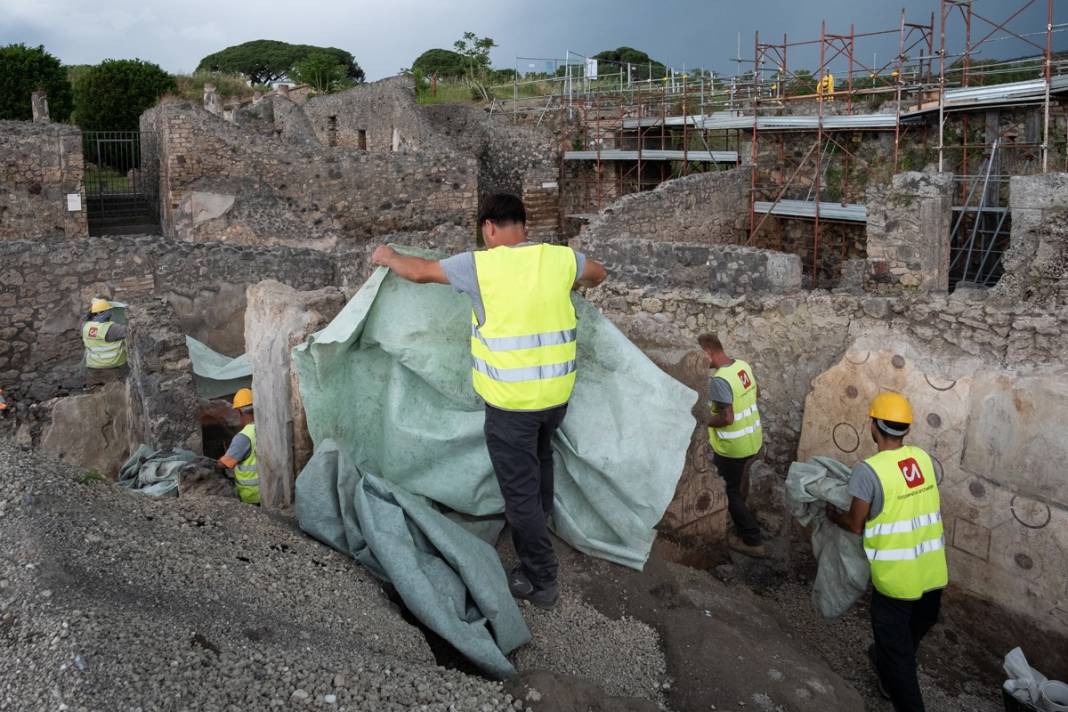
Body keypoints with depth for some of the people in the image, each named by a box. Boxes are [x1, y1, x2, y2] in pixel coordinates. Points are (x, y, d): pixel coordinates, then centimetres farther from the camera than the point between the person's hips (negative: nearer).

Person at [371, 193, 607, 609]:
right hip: (557, 392, 6)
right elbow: (598, 274, 21)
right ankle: (540, 526, 53)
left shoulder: (480, 265, -13)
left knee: (520, 488, 6)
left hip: (511, 401, -5)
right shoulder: (561, 259, -1)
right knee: (541, 458, 31)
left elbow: (420, 272, 0)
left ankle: (540, 581, 16)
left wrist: (389, 257, 20)